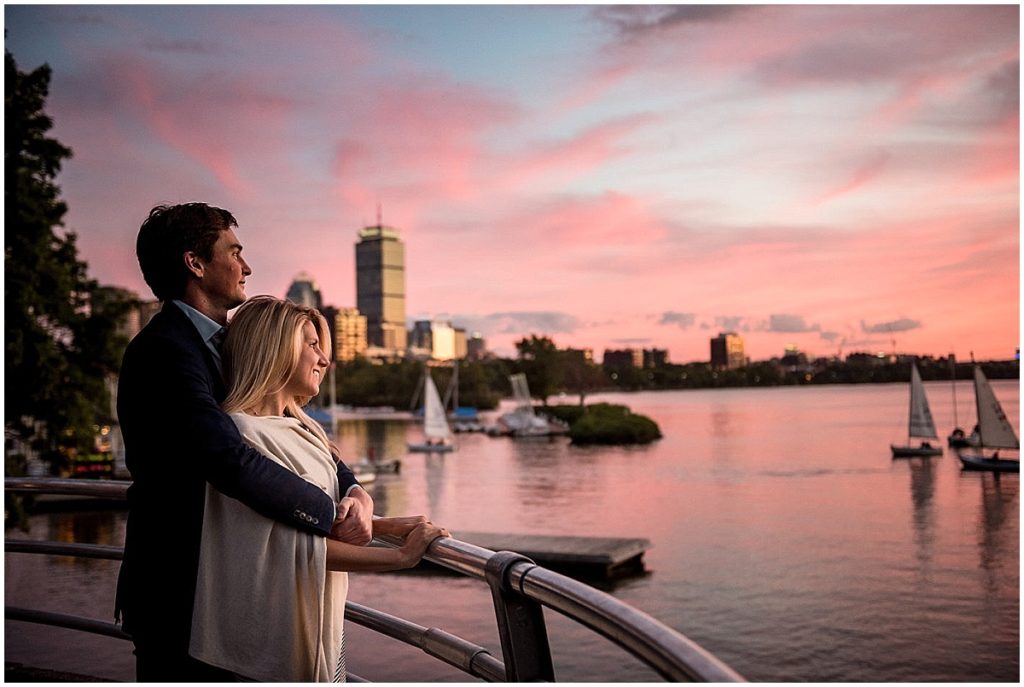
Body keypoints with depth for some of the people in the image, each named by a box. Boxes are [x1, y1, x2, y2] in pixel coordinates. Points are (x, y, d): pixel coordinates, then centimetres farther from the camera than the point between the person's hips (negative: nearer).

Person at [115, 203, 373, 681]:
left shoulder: (225, 344, 11)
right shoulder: (163, 350, -21)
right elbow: (230, 459, -33)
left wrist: (352, 488, -9)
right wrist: (332, 516, -25)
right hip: (177, 592, -9)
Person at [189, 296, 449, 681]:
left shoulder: (299, 428, 8)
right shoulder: (244, 432, -18)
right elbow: (303, 544, -20)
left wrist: (387, 525, -1)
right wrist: (401, 557, -16)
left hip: (323, 619, 8)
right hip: (283, 631, -8)